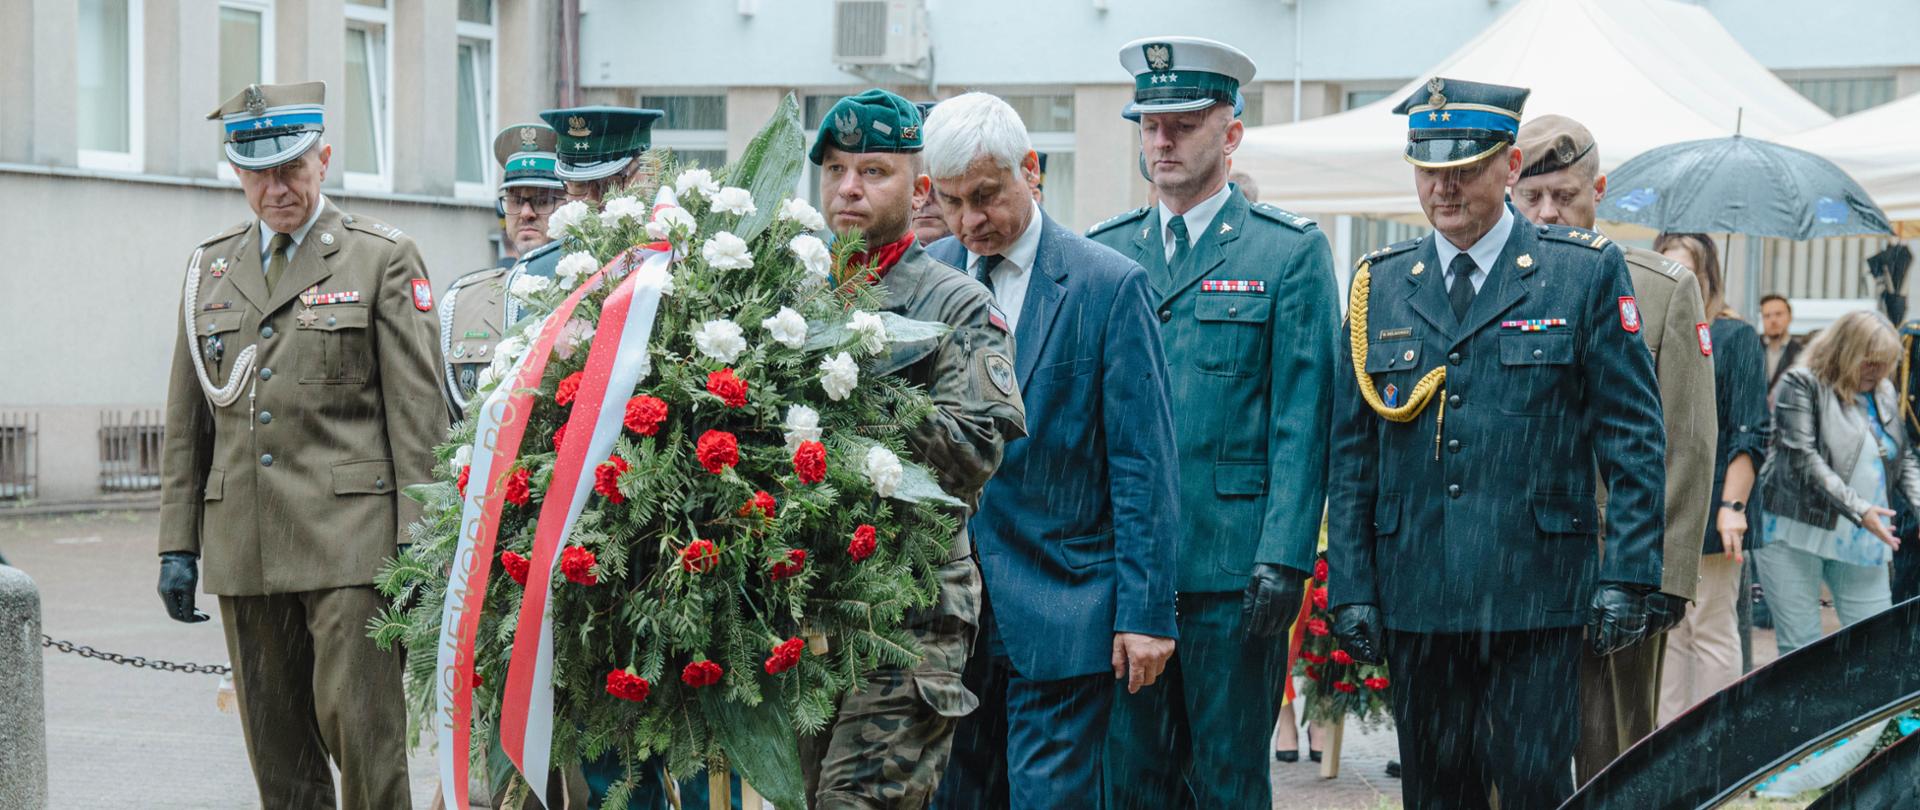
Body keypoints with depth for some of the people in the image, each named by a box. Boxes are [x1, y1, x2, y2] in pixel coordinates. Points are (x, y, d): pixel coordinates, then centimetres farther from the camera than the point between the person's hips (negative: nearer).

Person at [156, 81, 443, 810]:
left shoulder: (383, 259, 1)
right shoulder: (211, 267, 15)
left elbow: (418, 411, -3)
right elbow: (186, 420, 17)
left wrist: (416, 540, -9)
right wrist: (177, 543, 11)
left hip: (349, 538, -4)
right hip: (243, 549, 5)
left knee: (358, 721, -10)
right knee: (276, 748, 7)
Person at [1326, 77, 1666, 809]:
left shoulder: (1587, 273, 2)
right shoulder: (1380, 285, 10)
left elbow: (1634, 437, 0)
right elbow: (1351, 454, 11)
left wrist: (1626, 575, -8)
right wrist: (1349, 587, 5)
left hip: (1536, 598, -3)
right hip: (1415, 602, 3)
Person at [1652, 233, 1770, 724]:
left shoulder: (1735, 338, -1)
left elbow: (1750, 437, -7)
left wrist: (1732, 507, -16)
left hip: (1708, 516, -5)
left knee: (1711, 633, -1)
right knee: (1668, 632, 9)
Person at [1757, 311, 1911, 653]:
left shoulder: (1884, 393, 13)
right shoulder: (1801, 384, -6)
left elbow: (1904, 459, 18)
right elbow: (1804, 459, -15)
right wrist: (1859, 510, -21)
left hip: (1861, 544, 5)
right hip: (1796, 535, -5)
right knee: (1799, 649, -2)